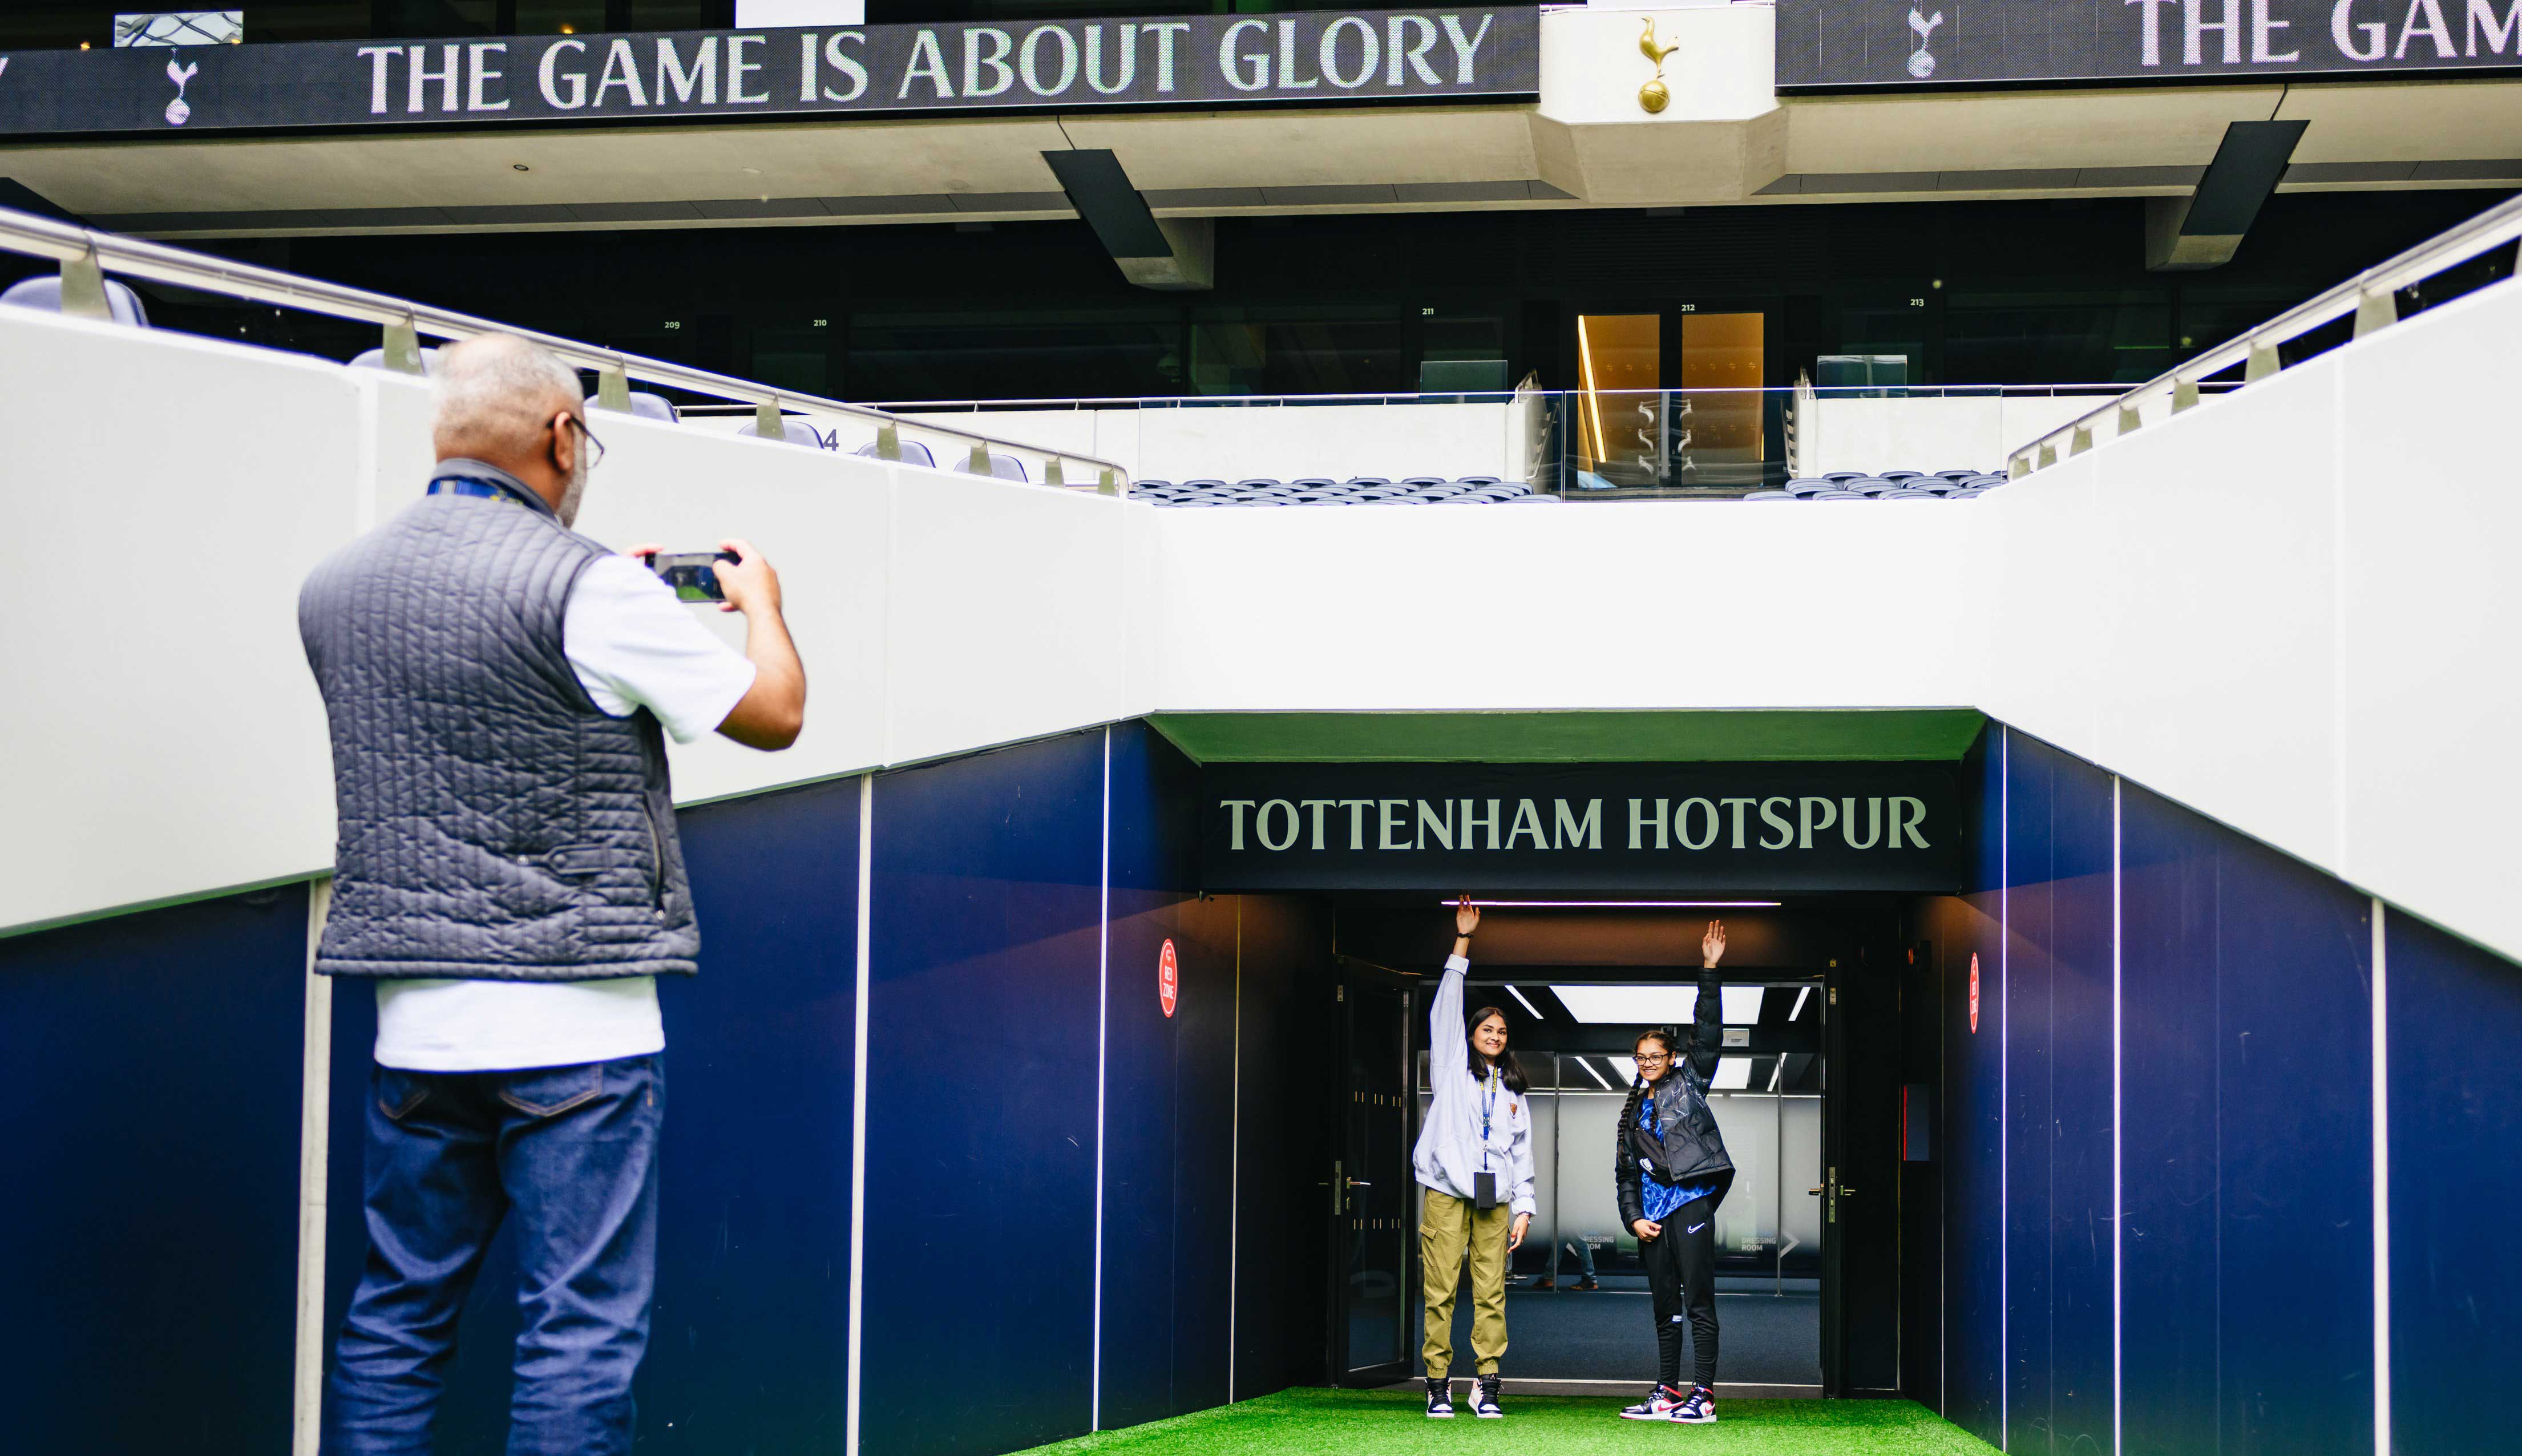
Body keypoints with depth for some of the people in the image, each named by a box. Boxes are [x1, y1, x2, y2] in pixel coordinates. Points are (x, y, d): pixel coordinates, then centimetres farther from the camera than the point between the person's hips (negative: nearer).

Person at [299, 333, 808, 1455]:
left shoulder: (334, 589, 7)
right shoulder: (590, 590, -12)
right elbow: (774, 714, -2)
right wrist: (761, 601, 18)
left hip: (414, 1019, 6)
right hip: (574, 1024, -6)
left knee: (394, 1318, 13)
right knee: (581, 1330, -1)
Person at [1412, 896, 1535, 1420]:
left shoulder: (1514, 1091, 21)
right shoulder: (1453, 1067, 13)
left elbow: (1523, 1153, 19)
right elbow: (1446, 1007, 5)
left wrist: (1524, 1207, 9)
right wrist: (1462, 942, 2)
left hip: (1495, 1198, 3)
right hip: (1447, 1190, -3)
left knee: (1491, 1294, -3)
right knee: (1441, 1292, -6)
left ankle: (1487, 1385, 0)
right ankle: (1439, 1385, -3)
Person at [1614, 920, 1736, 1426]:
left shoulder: (1688, 1084, 9)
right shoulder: (1633, 1114, 21)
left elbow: (1708, 1035, -1)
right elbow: (1624, 1174, 21)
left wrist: (1710, 971, -7)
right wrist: (1633, 1217, 6)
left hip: (1691, 1203, -6)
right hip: (1654, 1217, 6)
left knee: (1699, 1304, -9)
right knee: (1665, 1309, 9)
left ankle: (1703, 1396, -13)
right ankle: (1667, 1393, 12)